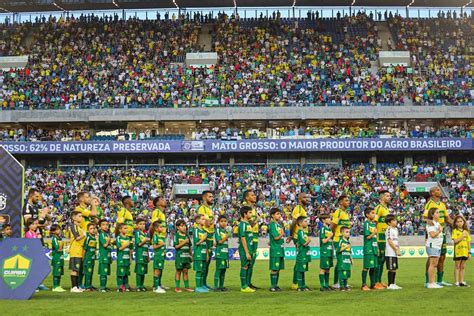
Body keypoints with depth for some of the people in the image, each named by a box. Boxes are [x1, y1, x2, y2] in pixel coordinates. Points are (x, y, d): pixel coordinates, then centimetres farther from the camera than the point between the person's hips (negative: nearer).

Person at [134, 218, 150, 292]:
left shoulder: (145, 234, 17)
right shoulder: (137, 233, -4)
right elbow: (138, 243, -13)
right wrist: (145, 240, -11)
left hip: (145, 255, 7)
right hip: (139, 255, -7)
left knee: (144, 271, 9)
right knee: (139, 271, -7)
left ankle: (142, 286, 16)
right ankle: (138, 286, -4)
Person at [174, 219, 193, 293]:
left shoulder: (186, 236, 12)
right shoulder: (176, 235, -4)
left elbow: (189, 247, 17)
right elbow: (176, 246, -11)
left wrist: (191, 255, 15)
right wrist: (184, 242, -16)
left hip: (186, 255, 5)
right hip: (179, 255, -5)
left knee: (185, 271, 8)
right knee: (178, 271, 0)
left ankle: (186, 286, 12)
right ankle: (177, 287, 5)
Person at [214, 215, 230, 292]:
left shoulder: (226, 230, 16)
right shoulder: (218, 230, -4)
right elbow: (220, 241, -12)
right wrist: (227, 235, -11)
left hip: (226, 252, 7)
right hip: (219, 252, -7)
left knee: (224, 269, 8)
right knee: (218, 269, -7)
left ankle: (221, 286, 15)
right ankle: (216, 287, -5)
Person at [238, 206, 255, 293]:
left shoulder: (248, 224, 14)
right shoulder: (243, 224, -14)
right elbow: (243, 238, -18)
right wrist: (247, 252, -19)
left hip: (249, 249, 9)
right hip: (244, 250, -9)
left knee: (247, 267, 11)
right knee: (244, 267, -4)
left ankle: (246, 286, 16)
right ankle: (244, 287, 1)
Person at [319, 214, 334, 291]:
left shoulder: (330, 228, 16)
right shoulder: (323, 228, -9)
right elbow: (324, 241, -15)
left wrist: (333, 250, 18)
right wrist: (330, 236, -8)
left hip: (330, 251, 8)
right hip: (324, 251, -8)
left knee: (328, 269, 11)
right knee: (323, 269, -6)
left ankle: (327, 285, 17)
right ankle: (322, 286, -5)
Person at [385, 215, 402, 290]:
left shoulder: (396, 229, 17)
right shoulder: (389, 230, -11)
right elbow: (390, 241, -16)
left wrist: (398, 249, 10)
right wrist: (396, 249, -15)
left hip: (395, 253, 9)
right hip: (390, 253, -9)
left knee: (394, 269, 10)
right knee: (391, 269, -7)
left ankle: (393, 284, 16)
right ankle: (390, 285, -4)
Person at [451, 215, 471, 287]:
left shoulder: (466, 231, 12)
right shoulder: (455, 231, -2)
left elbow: (468, 242, 12)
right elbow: (455, 241, -13)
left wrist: (469, 252, 8)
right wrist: (462, 236, -17)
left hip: (465, 252, 4)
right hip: (458, 252, -4)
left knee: (462, 267, 10)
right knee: (457, 266, 0)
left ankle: (461, 281, 15)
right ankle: (456, 282, 2)